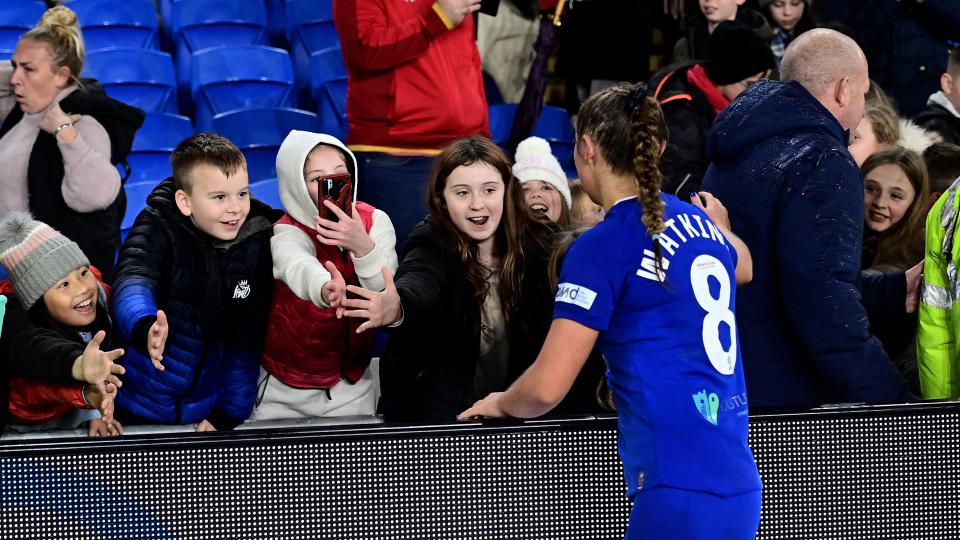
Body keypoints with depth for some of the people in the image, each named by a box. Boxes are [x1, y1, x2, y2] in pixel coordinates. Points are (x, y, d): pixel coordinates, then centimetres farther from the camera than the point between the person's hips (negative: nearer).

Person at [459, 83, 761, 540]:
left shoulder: (604, 245, -8)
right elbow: (743, 267, 42)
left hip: (678, 492, -8)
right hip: (739, 486, 8)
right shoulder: (700, 222, 14)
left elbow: (546, 387, -11)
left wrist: (500, 403, 11)